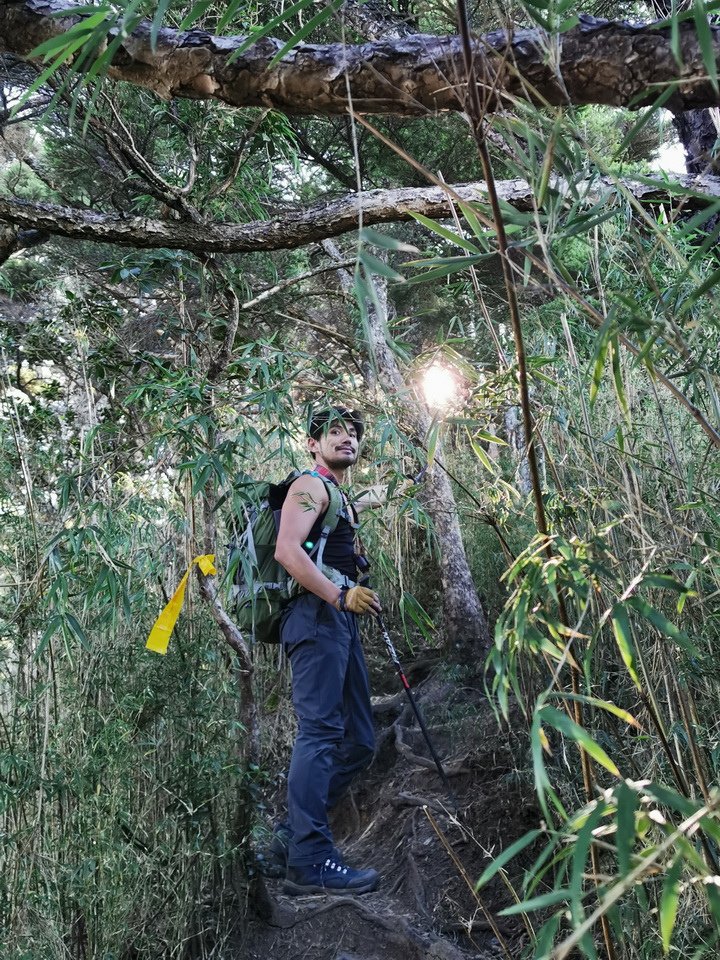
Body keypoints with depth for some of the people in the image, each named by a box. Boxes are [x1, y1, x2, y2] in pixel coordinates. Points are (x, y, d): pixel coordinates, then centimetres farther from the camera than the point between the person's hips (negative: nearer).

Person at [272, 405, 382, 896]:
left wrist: (362, 595, 14)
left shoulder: (342, 500, 27)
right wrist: (340, 595, -22)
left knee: (360, 742, 10)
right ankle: (309, 860, -13)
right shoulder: (310, 486, -2)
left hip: (341, 621, 10)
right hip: (317, 617, -10)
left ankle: (297, 830, 17)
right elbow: (287, 550, -18)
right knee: (320, 732, -15)